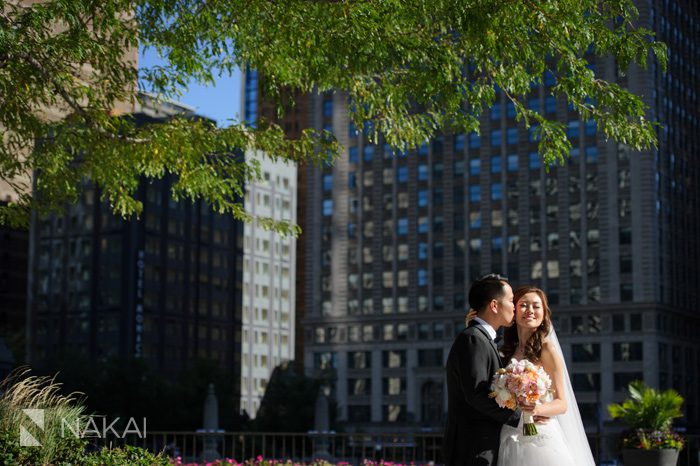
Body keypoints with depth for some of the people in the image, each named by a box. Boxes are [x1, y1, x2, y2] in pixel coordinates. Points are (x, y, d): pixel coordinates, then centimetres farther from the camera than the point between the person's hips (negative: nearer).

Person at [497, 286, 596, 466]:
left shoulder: (547, 348, -5)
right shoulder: (506, 351, 10)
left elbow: (562, 404, -8)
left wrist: (537, 409, -25)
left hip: (539, 438, -4)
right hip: (509, 441, 4)